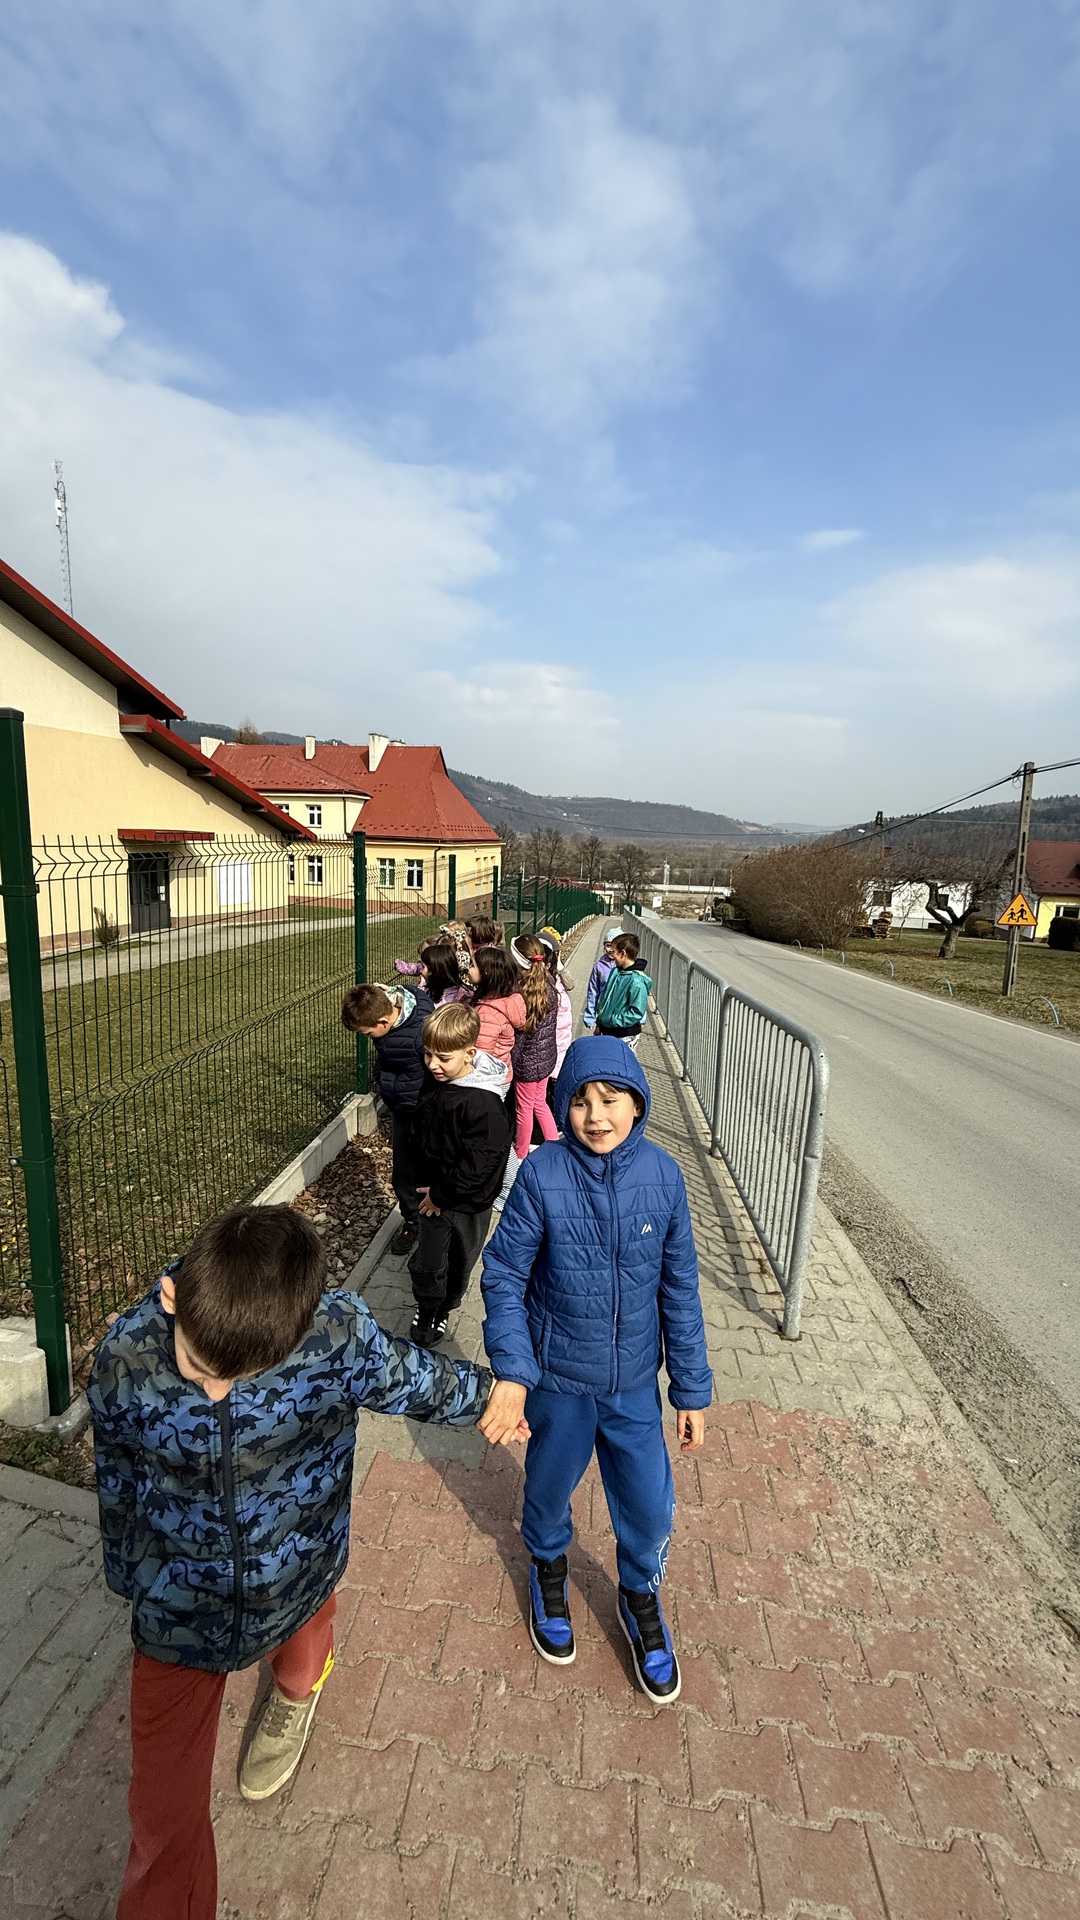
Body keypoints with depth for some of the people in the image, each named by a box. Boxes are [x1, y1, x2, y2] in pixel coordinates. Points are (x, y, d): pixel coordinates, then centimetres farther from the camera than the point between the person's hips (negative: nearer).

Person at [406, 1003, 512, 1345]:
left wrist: (442, 1194, -17)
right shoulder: (434, 1085, -6)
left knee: (460, 1265, 18)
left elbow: (479, 1164, -26)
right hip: (434, 1193, 4)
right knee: (427, 1265, 9)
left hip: (469, 1203, -4)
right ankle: (426, 1308, 38)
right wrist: (426, 1183, 2)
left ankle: (445, 1308, 45)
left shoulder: (484, 1104, -28)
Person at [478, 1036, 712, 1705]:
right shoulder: (542, 1174, -23)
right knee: (550, 1490, 23)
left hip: (635, 1381, 1)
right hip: (557, 1378, -1)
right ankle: (549, 1569, 58)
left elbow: (681, 1287, -6)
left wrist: (693, 1388, 1)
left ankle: (641, 1599, 50)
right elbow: (504, 1275, -14)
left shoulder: (663, 1175, -16)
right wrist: (511, 1373, -25)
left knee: (652, 1508, 15)